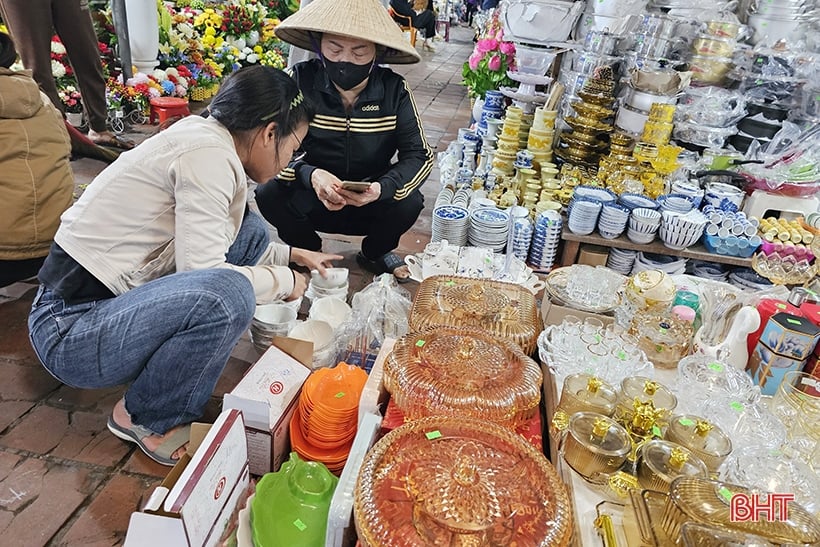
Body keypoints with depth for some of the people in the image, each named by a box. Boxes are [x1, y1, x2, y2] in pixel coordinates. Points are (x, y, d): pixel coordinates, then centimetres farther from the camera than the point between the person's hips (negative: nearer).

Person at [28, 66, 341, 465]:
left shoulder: (202, 135, 7)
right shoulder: (209, 155, -21)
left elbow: (200, 245, 19)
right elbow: (204, 272, -27)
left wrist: (291, 254, 19)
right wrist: (284, 281, -10)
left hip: (110, 297, 10)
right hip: (70, 334, -10)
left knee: (250, 230, 6)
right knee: (228, 295, -34)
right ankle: (144, 418, -3)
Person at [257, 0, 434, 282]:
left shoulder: (394, 90, -13)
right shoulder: (301, 81, -15)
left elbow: (419, 155, -14)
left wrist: (382, 188, -34)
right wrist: (309, 174, -39)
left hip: (371, 203, 1)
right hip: (314, 196, 0)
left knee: (409, 202, -28)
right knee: (270, 196, -27)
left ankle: (374, 253, 8)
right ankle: (307, 251, 7)